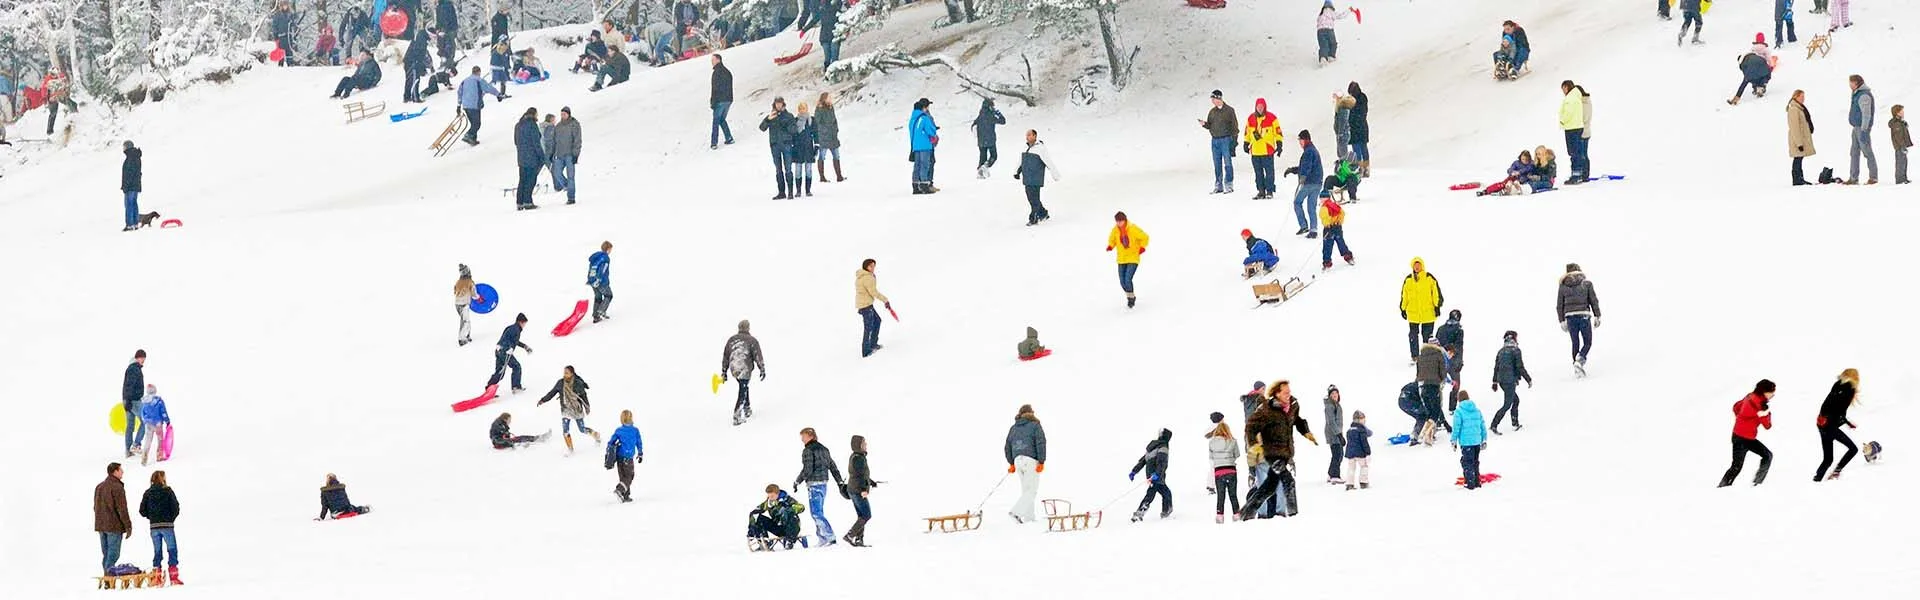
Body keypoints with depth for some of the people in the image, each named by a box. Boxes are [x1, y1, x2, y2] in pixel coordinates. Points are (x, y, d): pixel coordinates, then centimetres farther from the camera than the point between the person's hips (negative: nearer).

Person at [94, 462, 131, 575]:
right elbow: (122, 509, -15)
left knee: (106, 554, 12)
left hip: (101, 526, 8)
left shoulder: (99, 487, 14)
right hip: (114, 527, -8)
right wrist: (128, 526, -10)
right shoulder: (117, 488, -12)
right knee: (113, 554, -6)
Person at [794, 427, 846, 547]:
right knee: (819, 512, 13)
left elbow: (807, 470, -17)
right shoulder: (824, 449, 14)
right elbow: (832, 466, 18)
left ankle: (829, 536, -18)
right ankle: (822, 538, 13)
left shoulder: (808, 450, -11)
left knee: (816, 513, -9)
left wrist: (797, 481, -5)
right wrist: (840, 482, 24)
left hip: (814, 484, -9)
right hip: (823, 483, 9)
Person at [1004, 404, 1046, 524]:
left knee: (1026, 490, 13)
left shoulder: (1013, 428, 16)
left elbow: (1007, 447, 18)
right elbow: (1040, 444, -9)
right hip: (1031, 460, -6)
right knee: (1031, 490, -7)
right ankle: (1015, 512, -23)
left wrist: (1011, 463, 25)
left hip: (1018, 460, 6)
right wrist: (1041, 462, -9)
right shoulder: (1035, 426, 0)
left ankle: (1028, 518, 10)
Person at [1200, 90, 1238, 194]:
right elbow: (1209, 126, 17)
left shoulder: (1229, 110, -2)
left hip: (1226, 139, -5)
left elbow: (1234, 125, -2)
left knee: (1227, 163, -7)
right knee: (1217, 164, 7)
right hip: (1215, 140, 5)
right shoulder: (1212, 112, 13)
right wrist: (1204, 124, -5)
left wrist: (1234, 138, -9)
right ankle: (1218, 186, 13)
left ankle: (1228, 185, -4)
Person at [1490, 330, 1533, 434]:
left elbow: (1496, 367, 15)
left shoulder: (1501, 351, 11)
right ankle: (1494, 425, -10)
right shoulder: (1515, 350, -10)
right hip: (1510, 380, -8)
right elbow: (1520, 367, -12)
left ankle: (1515, 424, 23)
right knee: (1507, 405, -3)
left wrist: (1495, 382, 22)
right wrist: (1529, 379, -3)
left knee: (1515, 400, 22)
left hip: (1501, 380, 8)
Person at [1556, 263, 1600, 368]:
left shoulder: (1563, 287, 7)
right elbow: (1594, 301, 1)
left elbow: (1560, 306, 8)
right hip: (1584, 315, -2)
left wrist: (1562, 321, 12)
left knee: (1575, 343, 12)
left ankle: (1577, 366, 8)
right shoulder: (1586, 284, 2)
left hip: (1570, 317, 2)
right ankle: (1581, 359, -22)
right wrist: (1597, 316, 6)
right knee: (1587, 342, 5)